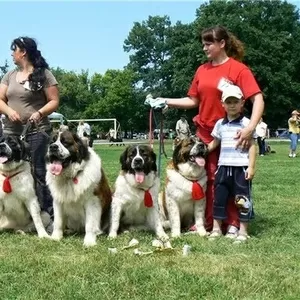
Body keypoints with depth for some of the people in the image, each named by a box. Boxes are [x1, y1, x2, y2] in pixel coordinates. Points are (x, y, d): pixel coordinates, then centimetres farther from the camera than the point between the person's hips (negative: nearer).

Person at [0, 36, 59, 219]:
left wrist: (39, 113, -20)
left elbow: (54, 101, -3)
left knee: (39, 173, -6)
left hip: (37, 132, -5)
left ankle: (48, 216, -3)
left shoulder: (43, 74, -1)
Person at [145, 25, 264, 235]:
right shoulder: (202, 70, 7)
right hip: (204, 133, 5)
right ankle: (208, 222, 18)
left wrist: (251, 127, -30)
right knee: (207, 179, 9)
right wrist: (166, 102, 2)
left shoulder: (238, 69, -10)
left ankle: (233, 224, 13)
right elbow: (193, 101, 12)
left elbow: (258, 99, -17)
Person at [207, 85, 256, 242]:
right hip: (224, 166, 4)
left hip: (241, 167, -4)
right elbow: (214, 144, 15)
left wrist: (251, 166, -10)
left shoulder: (246, 123, -3)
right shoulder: (220, 124, 9)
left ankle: (243, 230, 11)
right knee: (219, 197, 8)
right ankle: (216, 228, 19)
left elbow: (252, 146, -4)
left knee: (242, 198, 2)